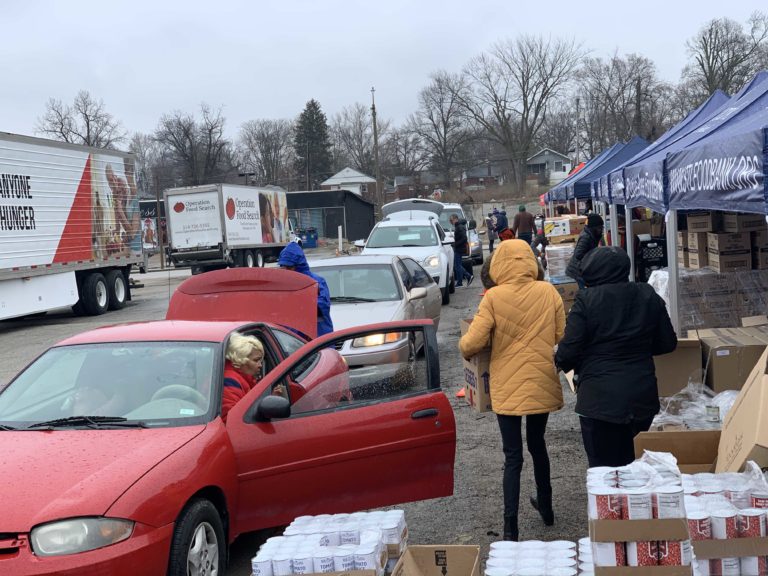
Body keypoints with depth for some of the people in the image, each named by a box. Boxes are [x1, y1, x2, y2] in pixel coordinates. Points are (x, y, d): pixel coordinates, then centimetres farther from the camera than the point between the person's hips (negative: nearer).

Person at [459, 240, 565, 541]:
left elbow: (471, 344, -16)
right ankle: (545, 507, 38)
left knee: (513, 456, 3)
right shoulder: (548, 292, -5)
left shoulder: (494, 297, -13)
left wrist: (464, 347, 6)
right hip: (543, 384, 3)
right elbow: (562, 336, -1)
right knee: (537, 444, 23)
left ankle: (510, 527, 0)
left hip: (508, 388, -3)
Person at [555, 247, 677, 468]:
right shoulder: (649, 297, 2)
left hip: (600, 399, -5)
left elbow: (568, 351, -14)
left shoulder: (586, 300, -13)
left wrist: (560, 362, 8)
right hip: (643, 399, 5)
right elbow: (667, 343, 9)